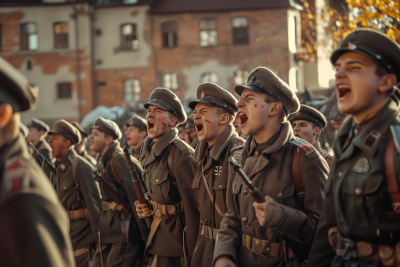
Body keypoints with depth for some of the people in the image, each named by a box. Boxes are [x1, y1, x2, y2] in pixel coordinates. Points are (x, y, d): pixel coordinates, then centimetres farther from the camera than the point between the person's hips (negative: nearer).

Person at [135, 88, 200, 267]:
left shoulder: (181, 154, -21)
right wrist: (147, 207, 4)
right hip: (159, 226, 9)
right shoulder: (148, 148, 7)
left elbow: (193, 206, -21)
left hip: (176, 230, -9)